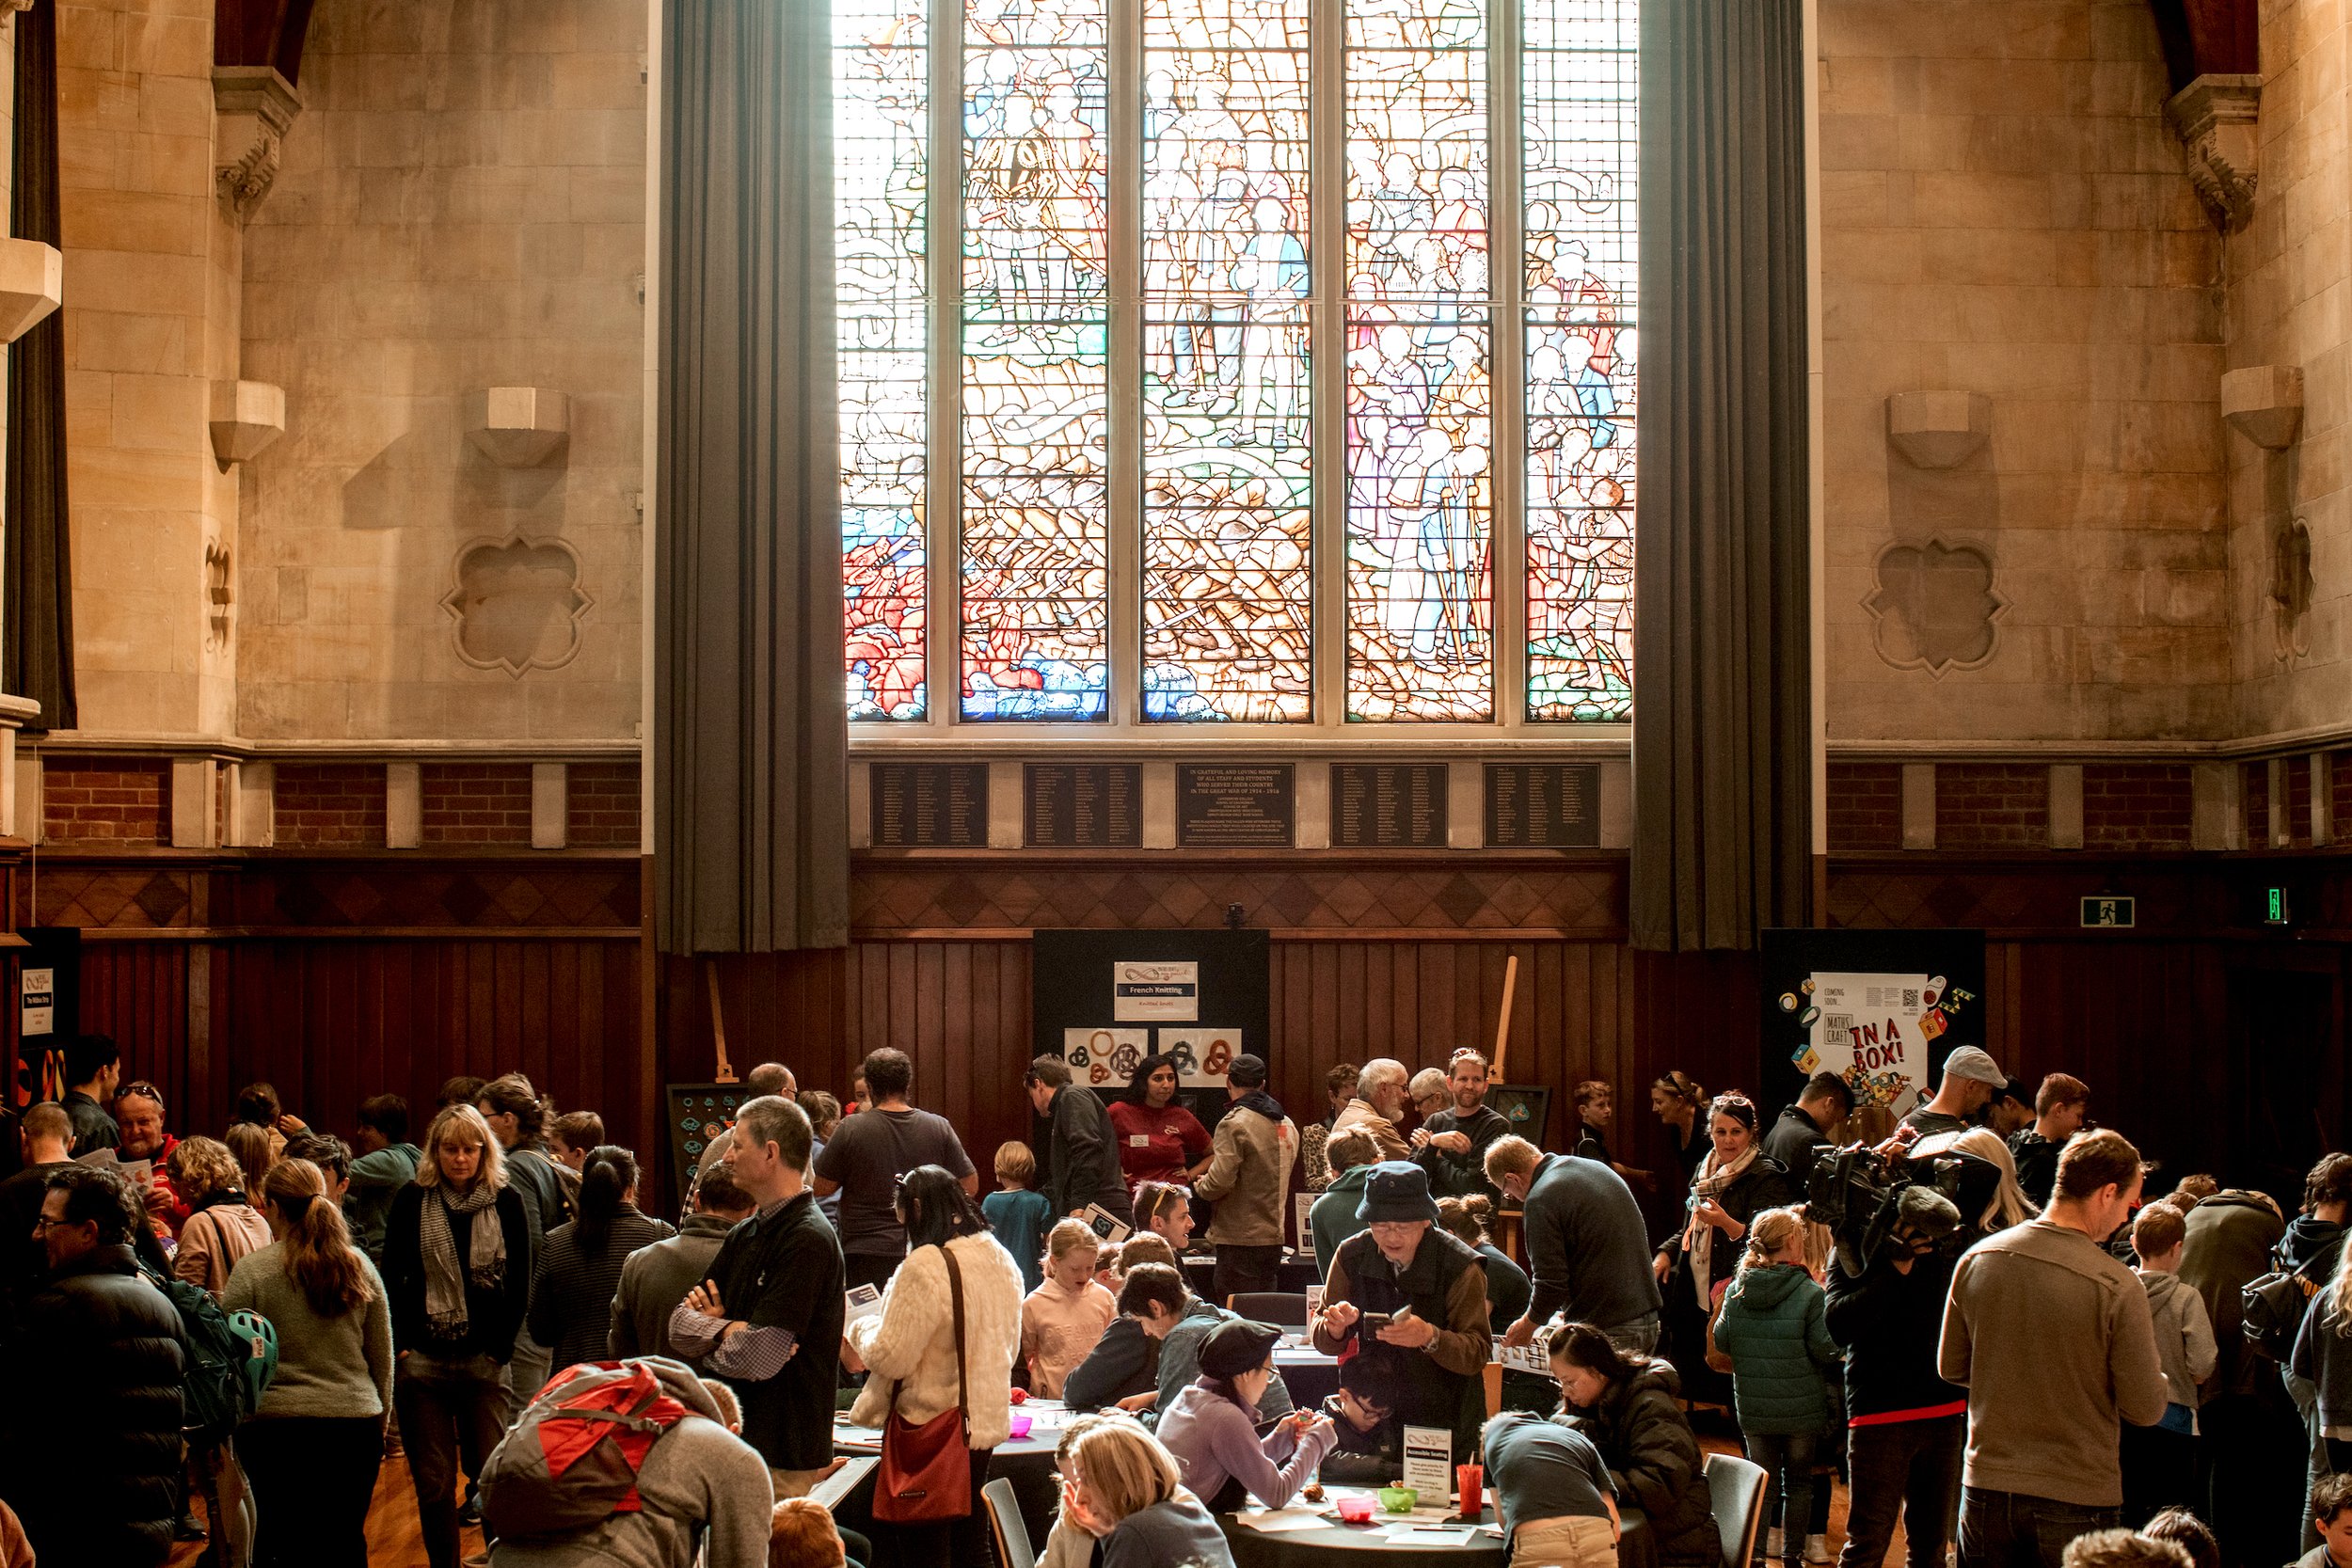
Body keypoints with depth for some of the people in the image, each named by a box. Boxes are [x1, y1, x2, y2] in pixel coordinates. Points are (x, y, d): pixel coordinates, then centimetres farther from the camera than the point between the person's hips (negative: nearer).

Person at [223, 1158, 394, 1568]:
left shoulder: (250, 1270, -5)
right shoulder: (359, 1266, 5)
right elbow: (382, 1361, 11)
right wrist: (380, 1427, 22)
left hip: (276, 1430, -3)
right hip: (356, 1426, 3)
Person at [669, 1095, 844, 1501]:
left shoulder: (808, 1241, -16)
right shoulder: (744, 1236, 14)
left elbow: (759, 1357, -21)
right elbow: (679, 1325, 9)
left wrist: (708, 1338, -1)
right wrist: (726, 1329, -13)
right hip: (735, 1441, 9)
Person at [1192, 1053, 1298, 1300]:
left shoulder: (1234, 1124, -14)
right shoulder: (1287, 1125, 11)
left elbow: (1219, 1181, -21)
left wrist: (1199, 1186, 2)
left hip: (1240, 1240, -8)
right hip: (1274, 1238, 8)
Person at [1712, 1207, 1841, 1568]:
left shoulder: (1736, 1290, -4)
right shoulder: (1809, 1293, -15)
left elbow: (1721, 1341, 3)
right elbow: (1826, 1351, -12)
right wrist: (1839, 1355, 9)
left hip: (1753, 1408, 3)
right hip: (1801, 1408, -3)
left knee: (1762, 1481, 13)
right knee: (1799, 1481, 14)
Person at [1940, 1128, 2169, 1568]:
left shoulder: (1977, 1259, -4)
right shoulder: (2118, 1287, -18)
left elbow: (1951, 1367, 7)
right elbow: (2146, 1409, -12)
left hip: (1986, 1489, 4)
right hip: (2077, 1500, -4)